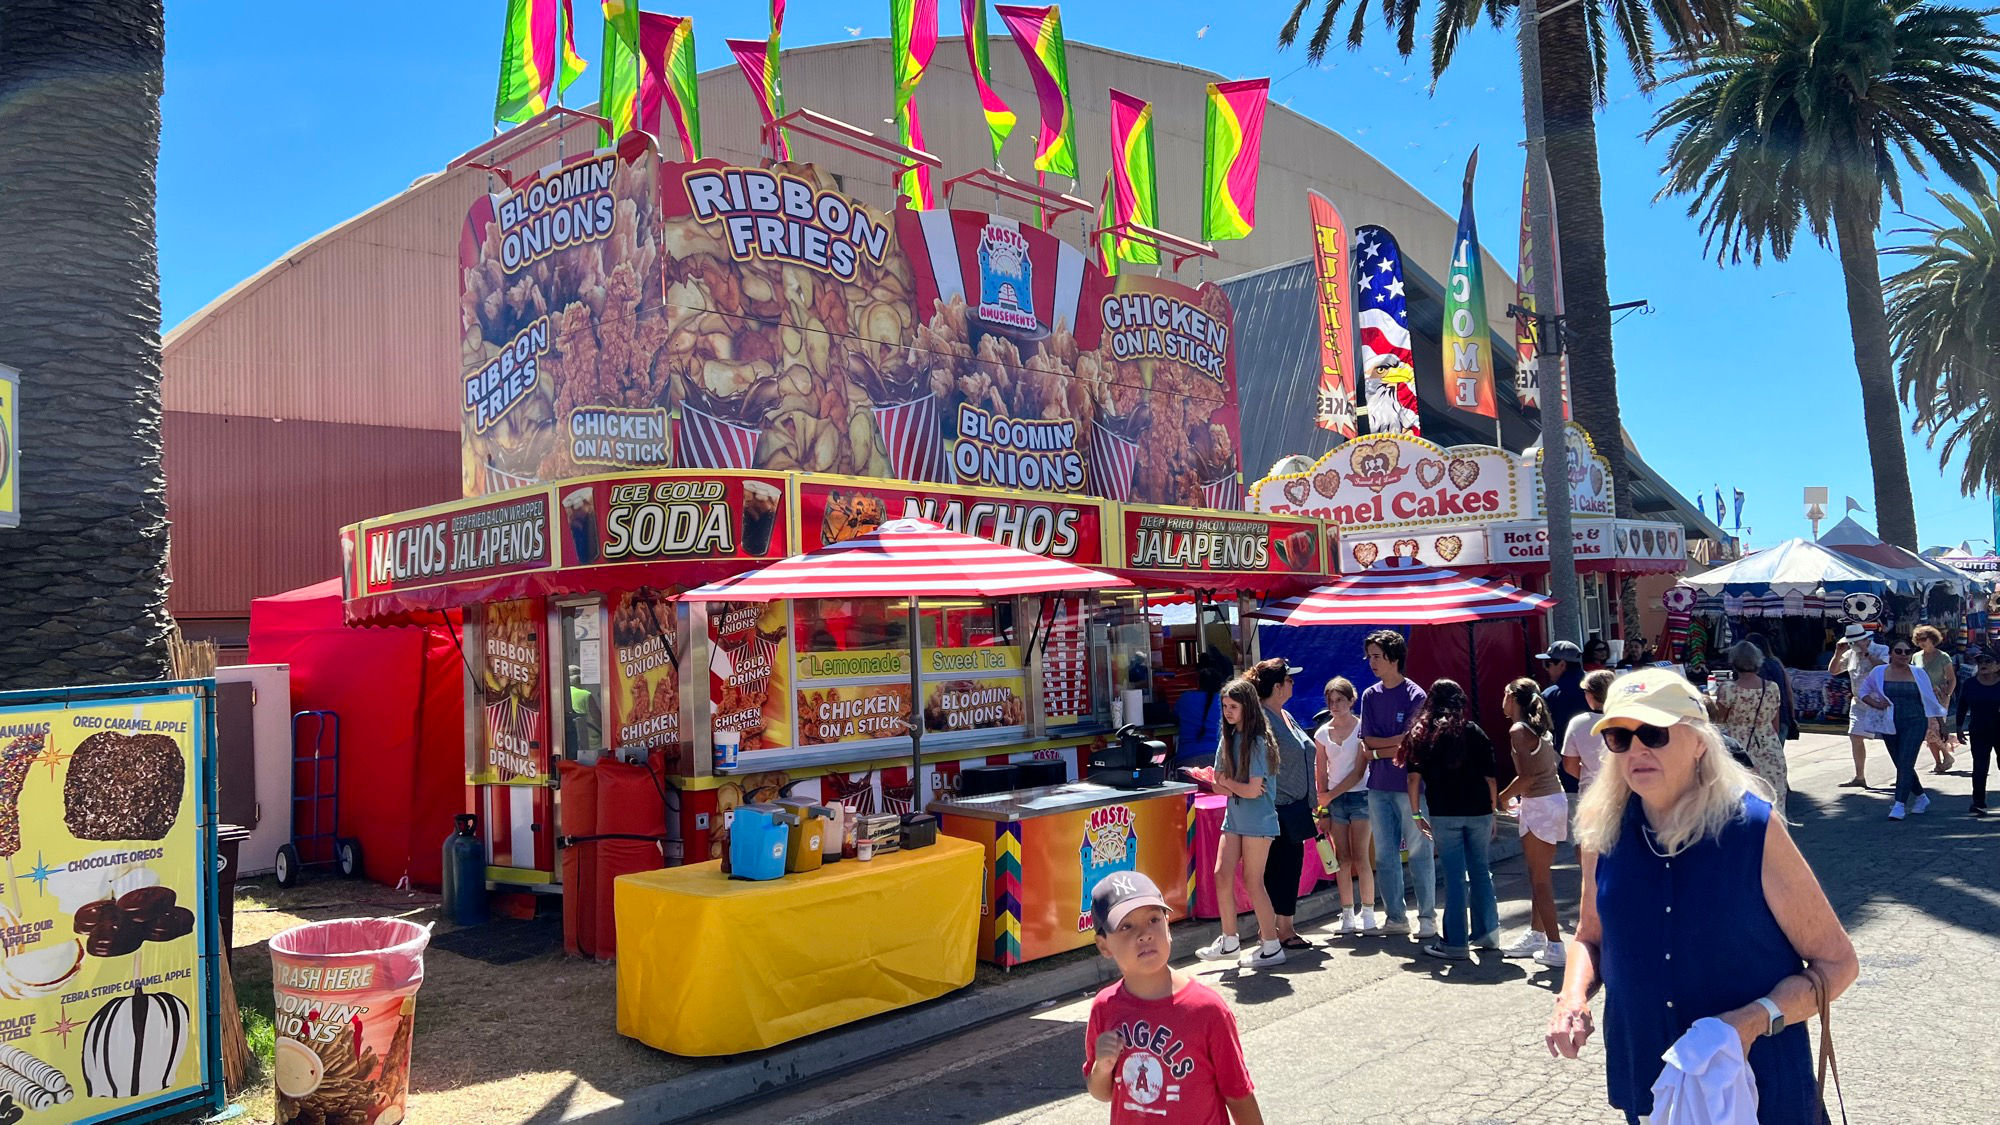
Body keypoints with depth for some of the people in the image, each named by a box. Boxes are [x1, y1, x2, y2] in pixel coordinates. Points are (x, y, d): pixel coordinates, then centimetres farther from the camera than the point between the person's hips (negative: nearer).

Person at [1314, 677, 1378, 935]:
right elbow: (1322, 775, 9)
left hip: (1359, 795, -3)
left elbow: (1359, 772, -7)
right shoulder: (1323, 733, 7)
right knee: (1343, 860, 3)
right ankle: (1348, 916, 10)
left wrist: (1331, 795, -10)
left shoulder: (1362, 728, -4)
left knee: (1360, 859, -6)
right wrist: (1323, 809, 4)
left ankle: (1367, 914, 3)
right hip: (1333, 799, 3)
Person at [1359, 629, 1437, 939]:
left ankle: (1427, 917, 12)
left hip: (1410, 785, -5)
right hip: (1379, 787, 5)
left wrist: (1378, 751, -5)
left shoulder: (1414, 696, -7)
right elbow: (1368, 743, 4)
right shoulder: (1370, 695, 9)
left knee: (1419, 853, 2)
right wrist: (1396, 743, -8)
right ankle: (1395, 917, 17)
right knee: (1385, 855, 8)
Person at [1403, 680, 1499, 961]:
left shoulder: (1421, 734, 2)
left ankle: (1456, 942, 4)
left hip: (1443, 814, -1)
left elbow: (1414, 778, -2)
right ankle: (1487, 932, 25)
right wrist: (1492, 812, 10)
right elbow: (1490, 778, 2)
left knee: (1454, 876, 2)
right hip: (1479, 811, 1)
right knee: (1480, 871, 15)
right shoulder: (1474, 732, 2)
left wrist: (1416, 815, 5)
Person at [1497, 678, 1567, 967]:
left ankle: (1555, 947, 0)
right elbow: (1553, 766, 13)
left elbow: (1526, 776, -21)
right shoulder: (1539, 727, 12)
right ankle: (1536, 935, 27)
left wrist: (1503, 797, -6)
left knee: (1540, 879, -2)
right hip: (1554, 799, 9)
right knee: (1539, 875, 18)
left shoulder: (1518, 730, -14)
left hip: (1539, 804, -9)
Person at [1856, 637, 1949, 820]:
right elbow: (1862, 691, 14)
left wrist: (1941, 724, 14)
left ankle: (1899, 805, -16)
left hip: (1915, 724, -3)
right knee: (1901, 765, 10)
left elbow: (1931, 700, 10)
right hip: (1891, 726, 3)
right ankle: (1921, 798, 31)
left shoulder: (1918, 674, 2)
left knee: (1905, 764, -14)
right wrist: (1875, 704, -3)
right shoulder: (1879, 672, 4)